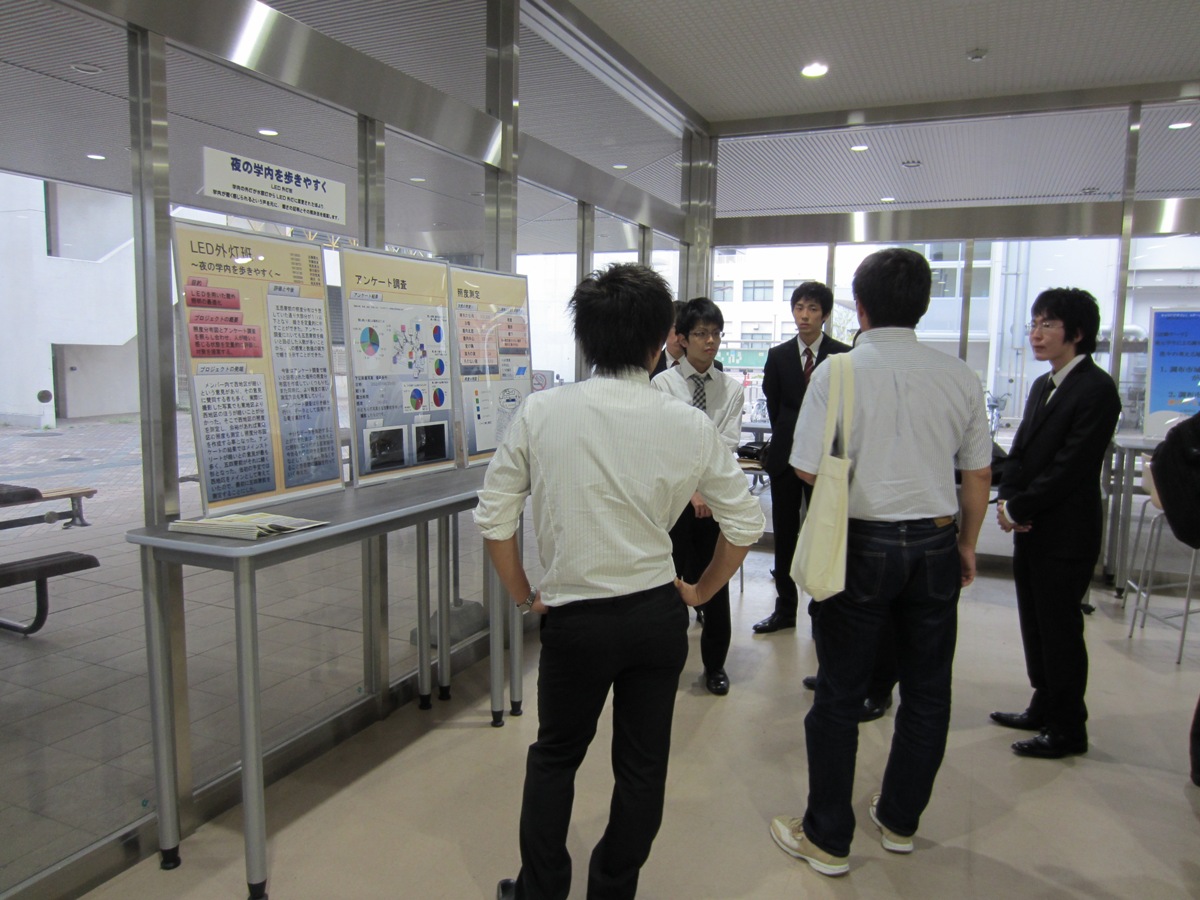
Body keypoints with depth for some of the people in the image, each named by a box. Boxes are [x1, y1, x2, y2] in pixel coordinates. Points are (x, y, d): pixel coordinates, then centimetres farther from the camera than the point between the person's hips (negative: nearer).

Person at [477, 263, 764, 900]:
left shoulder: (540, 413, -12)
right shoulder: (689, 425, -8)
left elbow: (493, 520, -8)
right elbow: (745, 524, -1)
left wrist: (526, 597, 6)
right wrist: (699, 592, 12)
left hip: (576, 617, -1)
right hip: (660, 614, 1)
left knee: (555, 756, 22)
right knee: (642, 764, 19)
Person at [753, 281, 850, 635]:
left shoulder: (843, 356, -4)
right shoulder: (778, 356, 6)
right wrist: (788, 439, 9)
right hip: (785, 455, 3)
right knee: (784, 535, 9)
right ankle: (785, 609, 20)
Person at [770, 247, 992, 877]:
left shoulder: (838, 372, -13)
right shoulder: (959, 376, 0)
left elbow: (808, 470, -15)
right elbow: (978, 472, 6)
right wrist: (966, 543, 19)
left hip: (861, 545, -4)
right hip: (936, 545, 5)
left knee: (840, 695, 8)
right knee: (926, 690, 18)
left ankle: (827, 838, 21)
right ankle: (900, 820, 35)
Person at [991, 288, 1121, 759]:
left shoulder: (1097, 389, -14)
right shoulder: (1043, 385, 13)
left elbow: (1072, 467, -20)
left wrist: (1019, 509, -14)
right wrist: (1007, 500, -3)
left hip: (1066, 534, -8)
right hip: (1031, 529, 8)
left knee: (1061, 630, 2)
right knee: (1036, 626, 17)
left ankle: (1068, 729, 16)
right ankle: (1045, 708, 32)